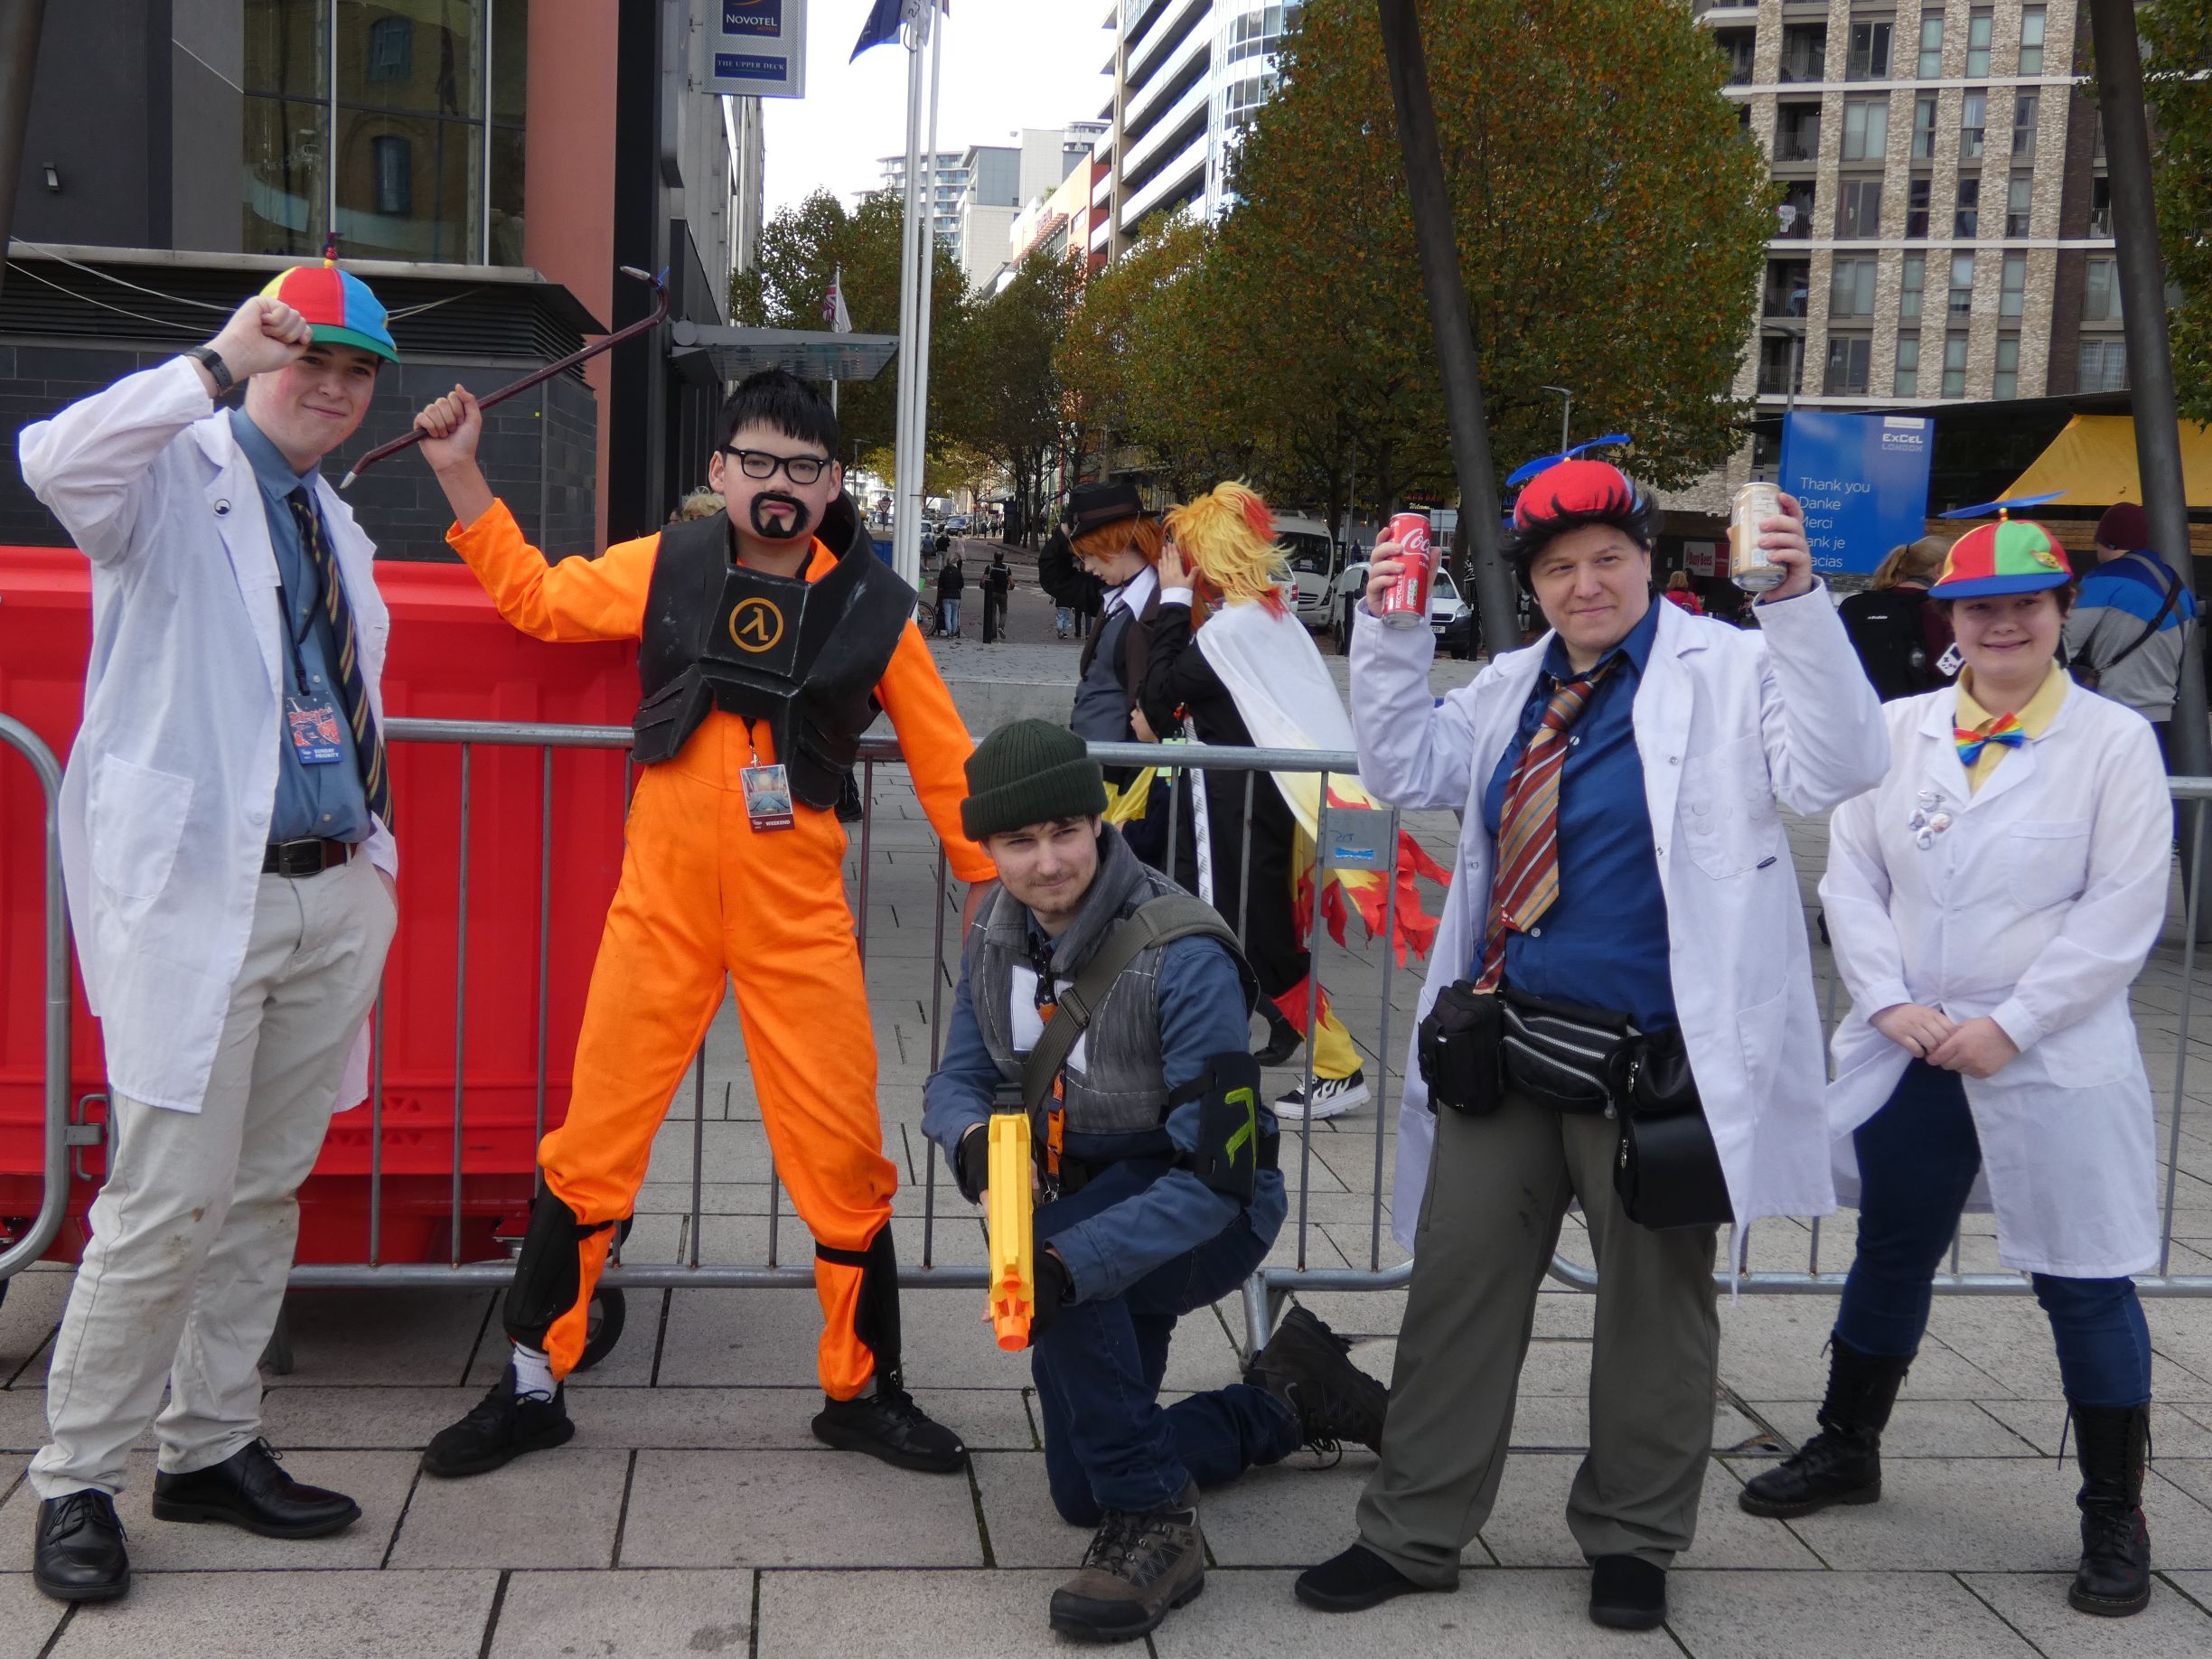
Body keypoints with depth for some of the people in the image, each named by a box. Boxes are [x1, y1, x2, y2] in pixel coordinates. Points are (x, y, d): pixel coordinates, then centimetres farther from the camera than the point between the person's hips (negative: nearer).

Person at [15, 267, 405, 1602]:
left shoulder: (337, 524, 21)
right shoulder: (179, 474, -2)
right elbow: (57, 461, -26)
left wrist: (375, 868, 20)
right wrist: (220, 363, -28)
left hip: (331, 899, 7)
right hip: (198, 896, -7)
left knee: (267, 1192, 12)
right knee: (168, 1205, -8)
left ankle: (213, 1445, 24)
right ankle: (77, 1480, 8)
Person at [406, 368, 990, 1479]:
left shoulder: (871, 605, 1)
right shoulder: (665, 570, 3)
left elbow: (941, 758, 8)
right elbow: (534, 596, 17)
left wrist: (994, 880, 9)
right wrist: (459, 473, 11)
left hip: (798, 918, 0)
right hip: (660, 906, 1)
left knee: (844, 1158, 3)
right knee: (590, 1149, 5)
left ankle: (864, 1391, 22)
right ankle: (533, 1386, 22)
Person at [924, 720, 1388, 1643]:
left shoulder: (1185, 960, -30)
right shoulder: (998, 932, -10)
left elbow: (1215, 1176, -31)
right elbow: (959, 1078, -2)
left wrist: (1071, 1262, -44)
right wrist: (973, 1137, -28)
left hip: (1208, 1217, -7)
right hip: (1092, 1200, 7)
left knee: (1065, 1261, -38)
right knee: (1082, 1495, 13)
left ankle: (1156, 1528, -22)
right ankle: (1290, 1397, 34)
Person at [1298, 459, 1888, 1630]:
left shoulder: (1730, 672, -5)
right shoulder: (1517, 687, 12)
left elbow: (1837, 772, -17)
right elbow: (1409, 769, 13)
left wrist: (1798, 605, -27)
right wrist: (1389, 632, 3)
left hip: (1656, 1068, -5)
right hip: (1507, 1050, 5)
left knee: (1653, 1310, 11)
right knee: (1456, 1289, 10)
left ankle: (1631, 1538, 32)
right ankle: (1414, 1534, 23)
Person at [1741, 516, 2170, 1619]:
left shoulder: (2114, 741, -5)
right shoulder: (1896, 731, 5)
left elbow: (2124, 909, -9)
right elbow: (1851, 875, 4)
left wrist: (2009, 1026, -14)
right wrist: (1890, 1002, -8)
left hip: (2054, 1063, -3)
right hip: (1907, 1057, 3)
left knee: (2084, 1282, 4)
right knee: (1891, 1256, 17)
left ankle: (2114, 1518, 20)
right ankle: (1847, 1448, 36)